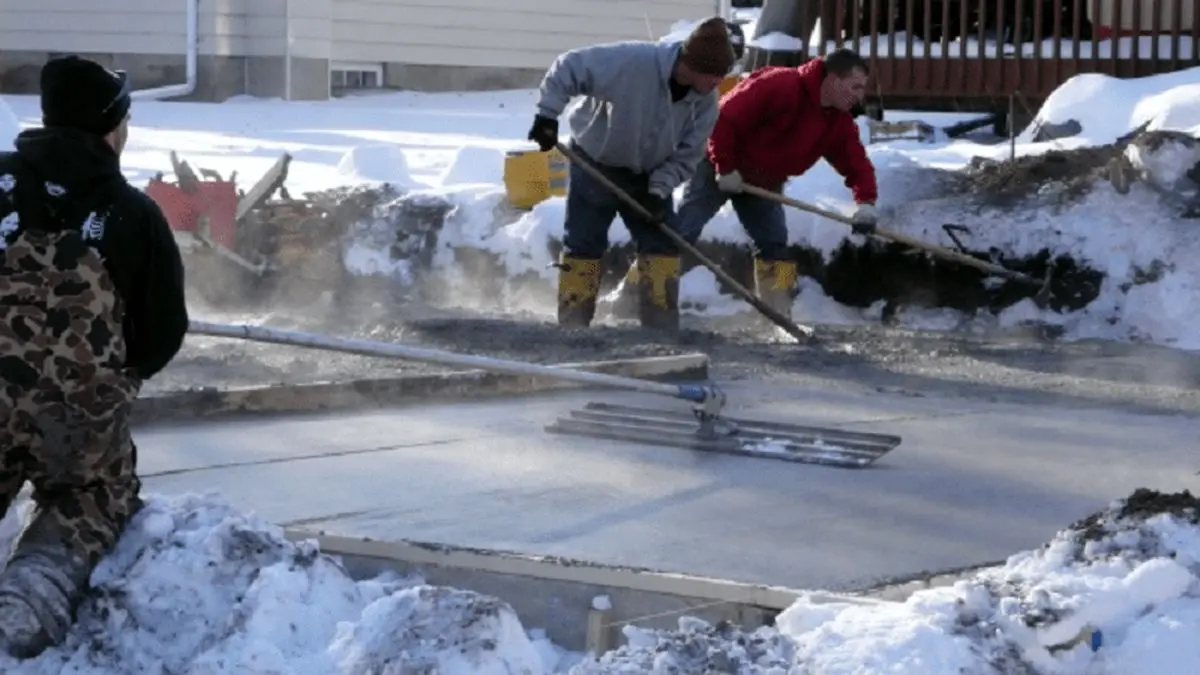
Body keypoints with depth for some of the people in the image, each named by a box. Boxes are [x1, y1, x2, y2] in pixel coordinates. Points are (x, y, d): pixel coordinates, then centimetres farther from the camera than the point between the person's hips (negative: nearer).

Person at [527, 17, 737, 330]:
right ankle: (572, 325, 7)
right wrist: (548, 114, -30)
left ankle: (662, 327, 5)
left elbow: (687, 155, -10)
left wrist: (659, 190, -23)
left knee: (663, 244, -1)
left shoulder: (705, 101, -17)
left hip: (649, 176, 4)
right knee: (583, 245, -1)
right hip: (595, 162, -4)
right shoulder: (631, 62, -34)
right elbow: (568, 68, -29)